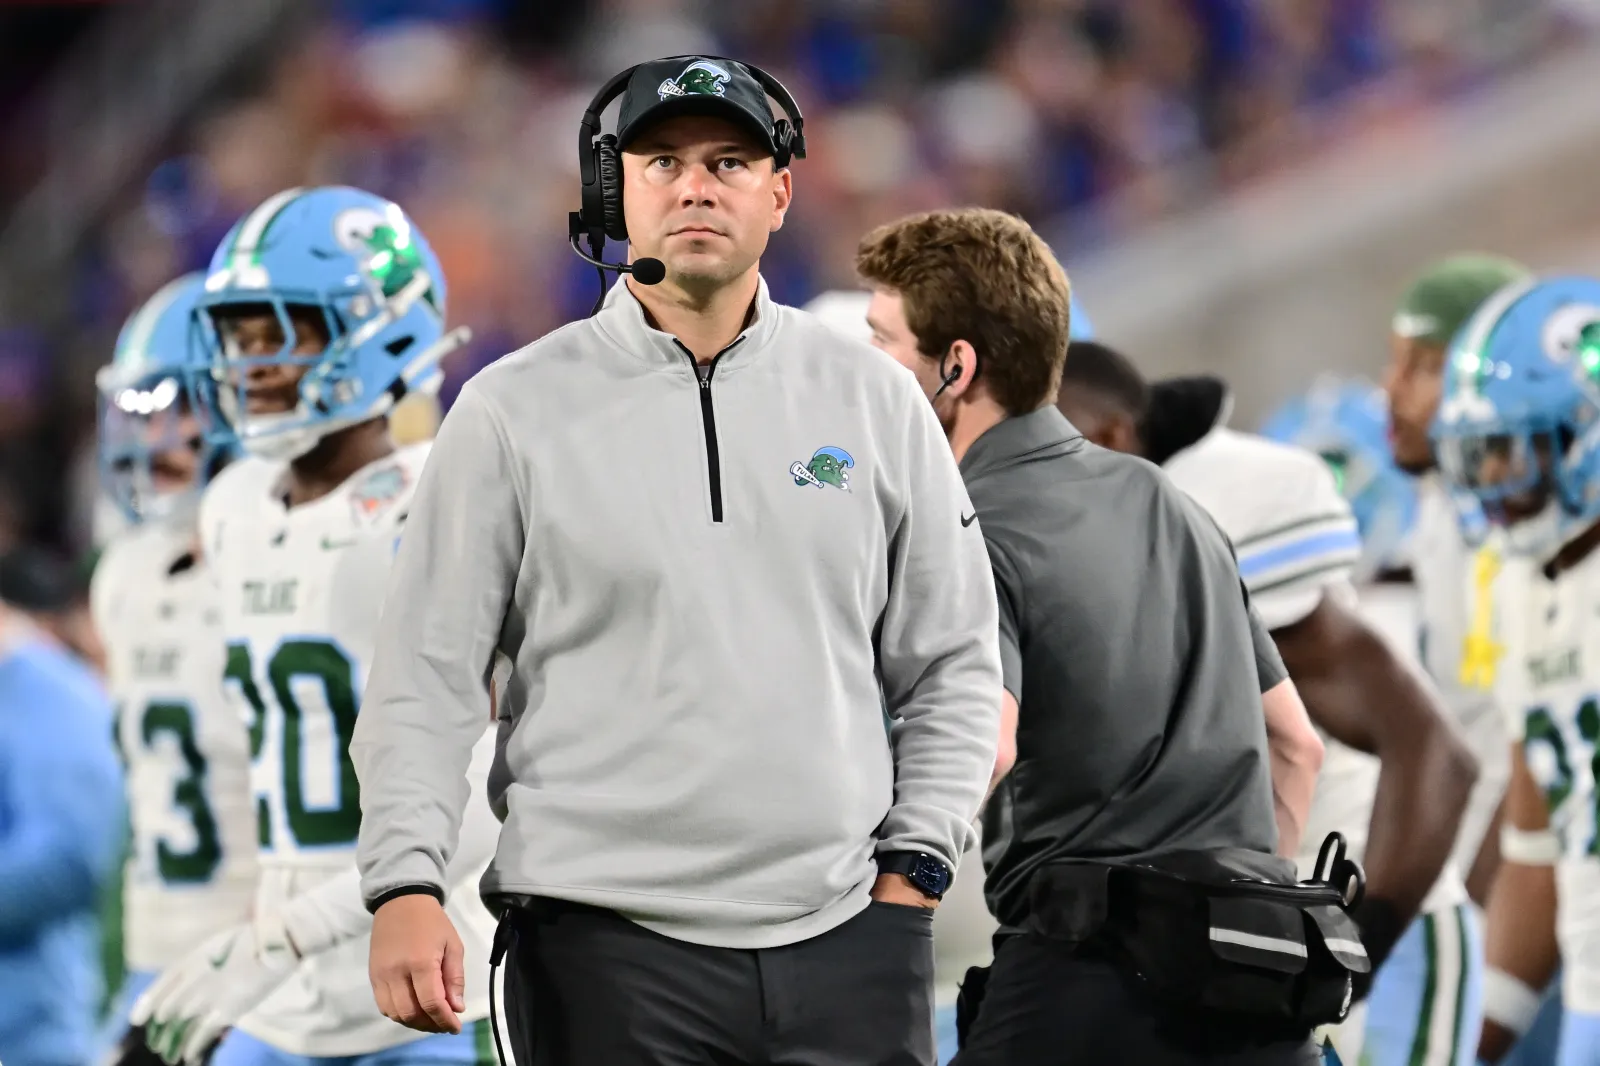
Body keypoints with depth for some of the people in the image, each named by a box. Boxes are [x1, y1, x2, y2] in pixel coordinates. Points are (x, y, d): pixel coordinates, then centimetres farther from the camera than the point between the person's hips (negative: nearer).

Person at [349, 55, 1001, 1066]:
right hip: (606, 949, -2)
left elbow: (953, 666, 14)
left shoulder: (872, 400, 10)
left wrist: (914, 862, 4)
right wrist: (407, 884, -9)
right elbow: (428, 676, 2)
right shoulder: (517, 412, 3)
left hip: (847, 941, 2)